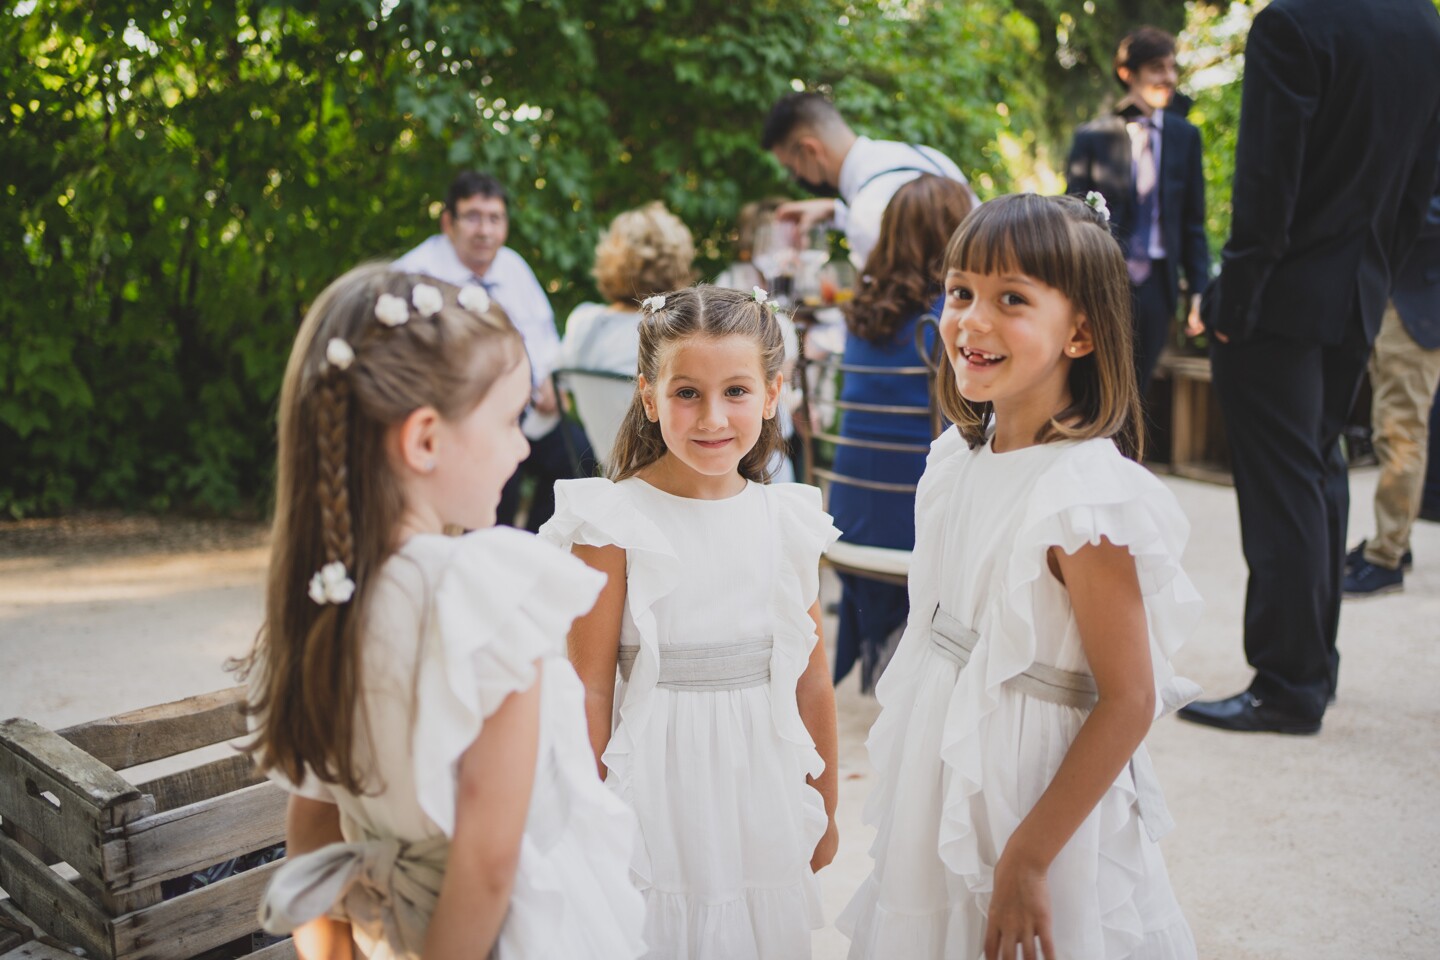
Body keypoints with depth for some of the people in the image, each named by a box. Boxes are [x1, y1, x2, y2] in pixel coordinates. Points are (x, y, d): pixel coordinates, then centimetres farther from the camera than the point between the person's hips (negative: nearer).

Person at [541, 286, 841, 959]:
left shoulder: (789, 522, 0)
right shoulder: (615, 525, -13)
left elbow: (811, 676, 6)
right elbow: (591, 688, -9)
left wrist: (825, 808, 13)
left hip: (764, 785, 4)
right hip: (660, 790, -3)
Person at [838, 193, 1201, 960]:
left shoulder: (1085, 495, -24)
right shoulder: (958, 458, -1)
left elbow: (1128, 700, -21)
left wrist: (1027, 859, -19)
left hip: (1037, 803, -7)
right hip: (944, 795, 7)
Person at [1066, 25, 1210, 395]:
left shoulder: (1185, 136, 6)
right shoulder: (1092, 137, -2)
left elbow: (1193, 221, 8)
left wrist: (1198, 290, 2)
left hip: (1156, 283, 3)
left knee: (1133, 391, 10)